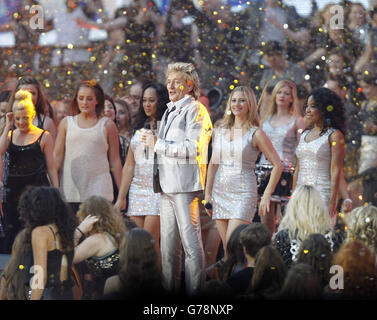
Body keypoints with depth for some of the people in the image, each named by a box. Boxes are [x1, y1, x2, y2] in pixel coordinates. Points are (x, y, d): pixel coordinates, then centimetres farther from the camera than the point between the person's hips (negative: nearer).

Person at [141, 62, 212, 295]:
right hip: (167, 185, 9)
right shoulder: (170, 111, 23)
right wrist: (152, 141, 14)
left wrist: (158, 144, -12)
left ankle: (194, 292, -7)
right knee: (168, 244, 9)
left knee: (191, 241, -8)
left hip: (186, 184, -9)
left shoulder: (195, 110, -5)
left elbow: (193, 148, -16)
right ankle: (169, 290, 14)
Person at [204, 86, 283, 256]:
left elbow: (278, 165, -3)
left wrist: (267, 195, -9)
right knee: (227, 249, 5)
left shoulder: (255, 134, -3)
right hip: (220, 191, 5)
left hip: (243, 192, -5)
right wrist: (207, 194, 12)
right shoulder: (221, 131, 12)